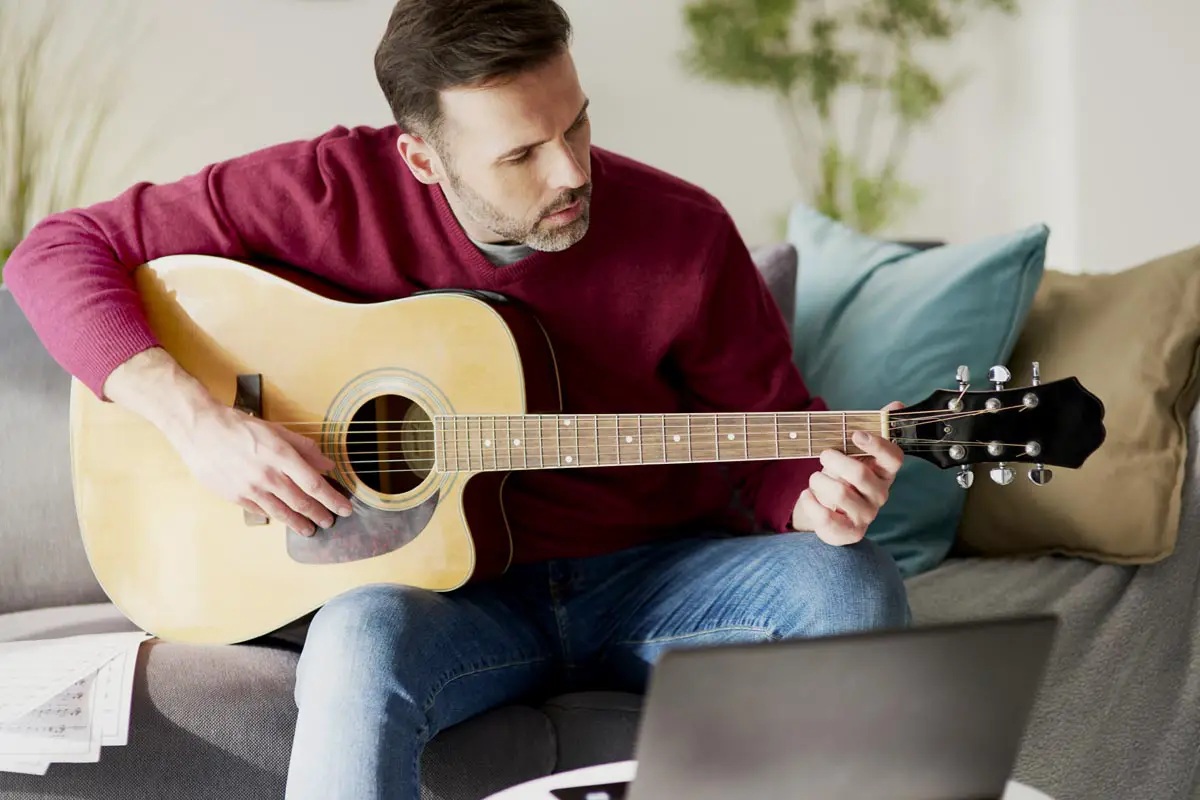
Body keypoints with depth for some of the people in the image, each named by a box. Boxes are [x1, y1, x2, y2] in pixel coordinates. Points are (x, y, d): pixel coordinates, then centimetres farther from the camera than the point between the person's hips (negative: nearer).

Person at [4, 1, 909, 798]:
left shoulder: (684, 234, -9)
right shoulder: (339, 190, -11)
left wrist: (818, 503, -22)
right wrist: (199, 420, -21)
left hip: (654, 578, 2)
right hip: (458, 585, -1)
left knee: (852, 586, -28)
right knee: (365, 637, -38)